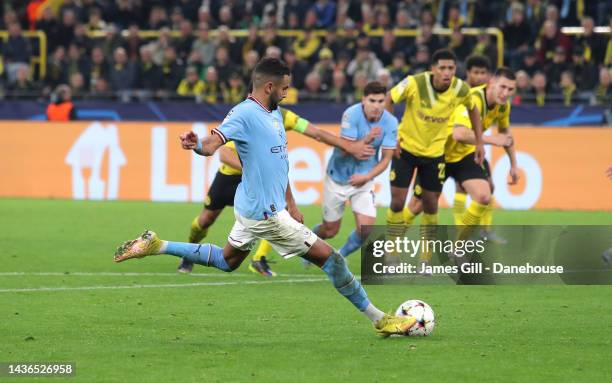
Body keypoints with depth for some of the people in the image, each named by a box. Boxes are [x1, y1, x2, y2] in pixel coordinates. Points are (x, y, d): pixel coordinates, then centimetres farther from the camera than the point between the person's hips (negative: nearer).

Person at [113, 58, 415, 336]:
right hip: (265, 211, -10)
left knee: (226, 261, 25)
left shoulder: (275, 114, 12)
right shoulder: (245, 113, -17)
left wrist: (291, 205, 22)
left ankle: (155, 246, 25)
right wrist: (197, 144, -53)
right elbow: (214, 142, -29)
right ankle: (379, 319, 5)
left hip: (253, 207, 10)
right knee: (328, 257, -5)